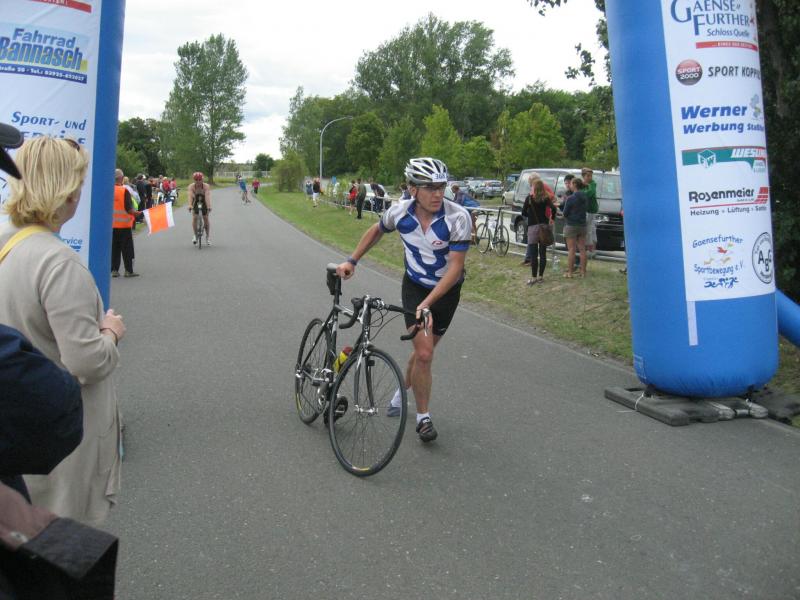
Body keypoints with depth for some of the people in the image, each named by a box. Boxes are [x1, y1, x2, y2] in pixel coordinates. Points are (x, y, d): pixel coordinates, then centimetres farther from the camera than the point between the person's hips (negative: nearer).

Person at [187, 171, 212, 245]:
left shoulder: (206, 186, -28)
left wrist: (209, 206, -54)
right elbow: (190, 196, -40)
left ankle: (208, 237, 8)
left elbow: (207, 196, -41)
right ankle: (195, 235, -4)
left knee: (206, 218, -6)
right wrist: (190, 206, -55)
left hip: (204, 203, -1)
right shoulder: (191, 186, -26)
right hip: (195, 203, 1)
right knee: (194, 217, -16)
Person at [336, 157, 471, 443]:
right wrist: (352, 261, 2)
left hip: (447, 289, 0)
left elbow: (455, 267, -28)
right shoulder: (400, 211, -19)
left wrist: (427, 303, -34)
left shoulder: (458, 217, -28)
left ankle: (402, 392, 41)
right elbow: (377, 230, 5)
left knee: (423, 350, 12)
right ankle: (423, 417, 8)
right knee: (424, 353, -11)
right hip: (415, 286, 0)